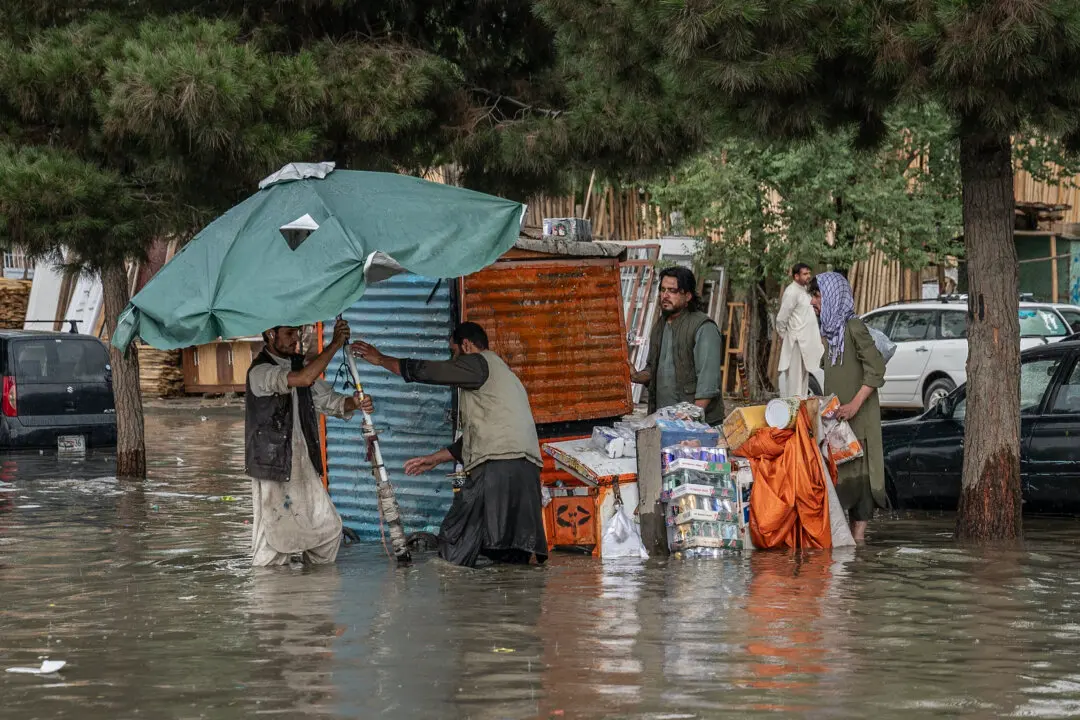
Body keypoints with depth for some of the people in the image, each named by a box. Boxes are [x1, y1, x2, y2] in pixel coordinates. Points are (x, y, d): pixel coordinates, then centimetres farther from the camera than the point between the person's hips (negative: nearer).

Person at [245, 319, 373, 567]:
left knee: (328, 528, 10)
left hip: (304, 468, 8)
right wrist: (336, 344, -26)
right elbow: (303, 379, -31)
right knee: (273, 545, -4)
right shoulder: (260, 372, -16)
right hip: (274, 471, -8)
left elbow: (329, 401, 9)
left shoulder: (297, 365, 11)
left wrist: (354, 403, -13)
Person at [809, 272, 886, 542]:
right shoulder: (829, 330, 13)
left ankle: (859, 534, -4)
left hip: (857, 417, -8)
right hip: (834, 415, 8)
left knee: (856, 468, -6)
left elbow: (876, 368, -16)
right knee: (834, 470, 8)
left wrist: (855, 404, -22)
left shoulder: (854, 327, -12)